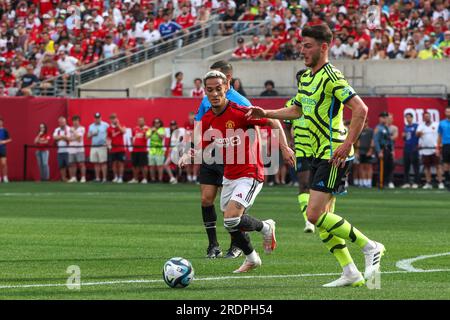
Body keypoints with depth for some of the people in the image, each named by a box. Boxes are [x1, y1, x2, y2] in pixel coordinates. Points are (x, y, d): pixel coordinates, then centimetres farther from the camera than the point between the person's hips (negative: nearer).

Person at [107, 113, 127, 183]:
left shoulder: (121, 126, 4)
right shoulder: (109, 129, 5)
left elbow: (123, 131, -17)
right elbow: (109, 138, 6)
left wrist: (118, 125, -15)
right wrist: (109, 144, -12)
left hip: (121, 148, -1)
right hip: (113, 149, 1)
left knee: (120, 163, -1)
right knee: (114, 163, 4)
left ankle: (120, 177, 2)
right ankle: (115, 177, 14)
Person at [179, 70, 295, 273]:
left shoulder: (240, 112, -19)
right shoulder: (206, 120, 0)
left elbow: (273, 122, -11)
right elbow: (202, 147, 12)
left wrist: (284, 147, -20)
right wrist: (189, 156, -9)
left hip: (249, 174, -7)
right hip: (229, 177, 7)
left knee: (231, 219, -21)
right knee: (229, 223, 12)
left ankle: (265, 227, 9)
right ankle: (251, 259, 37)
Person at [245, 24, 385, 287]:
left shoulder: (331, 76, -15)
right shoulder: (306, 77, 14)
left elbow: (361, 109, -22)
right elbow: (297, 110, 30)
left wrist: (347, 144, -26)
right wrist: (265, 114, 23)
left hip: (335, 154, -10)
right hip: (319, 155, 10)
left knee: (315, 214, -14)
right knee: (321, 218, 8)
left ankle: (370, 248, -3)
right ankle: (351, 274, 12)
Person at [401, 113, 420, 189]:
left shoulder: (416, 126, -3)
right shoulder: (405, 127, 15)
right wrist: (403, 136, 1)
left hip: (414, 149, -6)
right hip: (406, 149, 6)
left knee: (415, 166, -4)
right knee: (406, 167, 5)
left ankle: (416, 182, -2)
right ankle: (407, 182, 10)